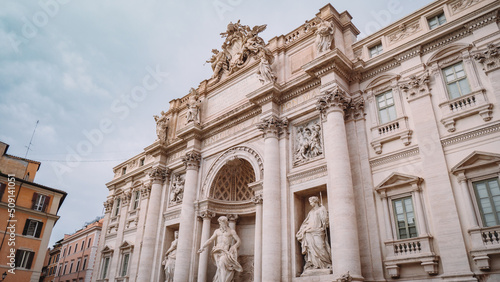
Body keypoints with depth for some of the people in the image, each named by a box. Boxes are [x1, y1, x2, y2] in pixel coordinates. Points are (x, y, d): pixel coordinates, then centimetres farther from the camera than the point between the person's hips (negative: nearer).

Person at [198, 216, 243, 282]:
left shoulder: (232, 231, 11)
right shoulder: (217, 231, 21)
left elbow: (238, 241, 8)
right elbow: (210, 240, 13)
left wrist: (233, 247, -9)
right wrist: (202, 247, 0)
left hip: (226, 252, -2)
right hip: (218, 252, 2)